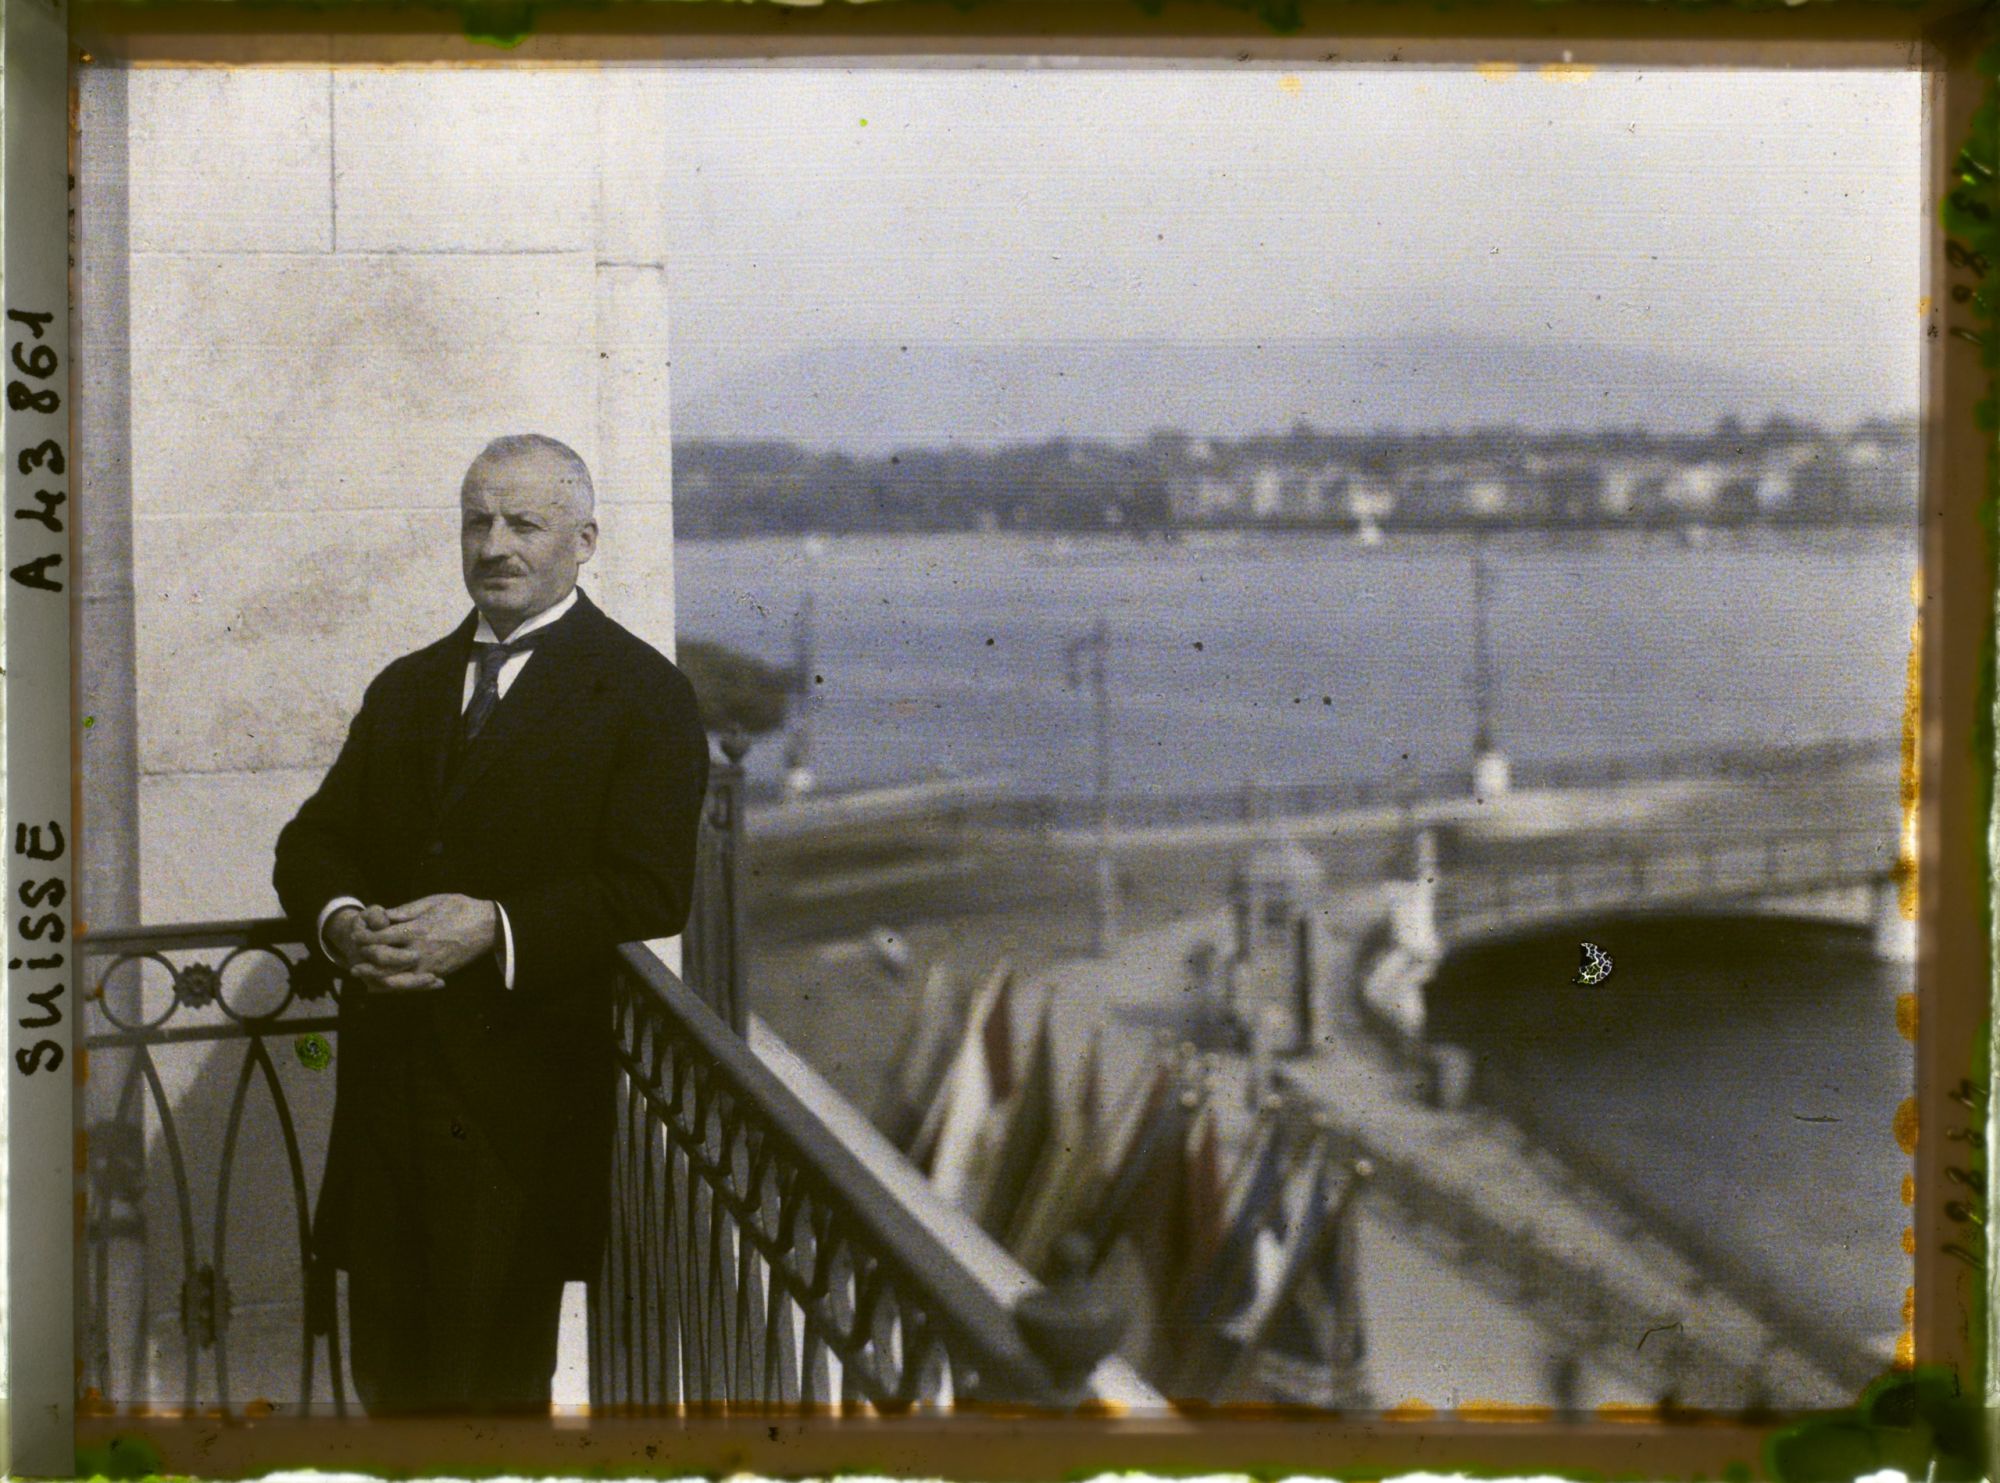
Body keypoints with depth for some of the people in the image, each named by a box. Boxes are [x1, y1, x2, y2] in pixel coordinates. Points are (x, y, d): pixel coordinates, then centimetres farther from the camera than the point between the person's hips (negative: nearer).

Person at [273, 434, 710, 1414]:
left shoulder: (643, 693, -2)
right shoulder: (405, 688, 18)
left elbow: (648, 893, -11)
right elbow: (314, 842, 14)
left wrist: (498, 931, -24)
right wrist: (342, 921, -8)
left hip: (522, 1099, -5)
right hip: (387, 1085, 6)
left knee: (490, 1383, -1)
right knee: (383, 1372, 12)